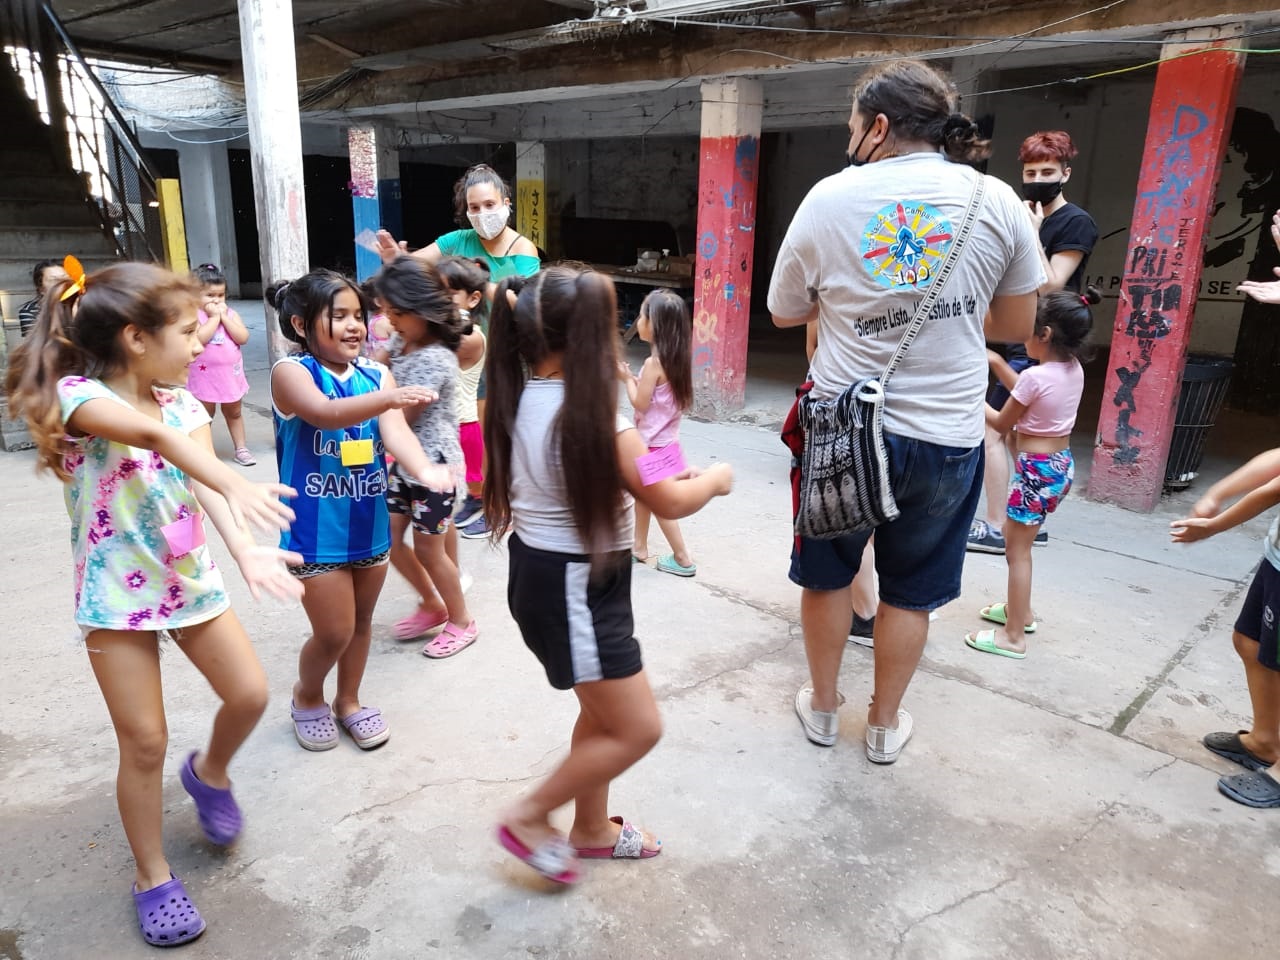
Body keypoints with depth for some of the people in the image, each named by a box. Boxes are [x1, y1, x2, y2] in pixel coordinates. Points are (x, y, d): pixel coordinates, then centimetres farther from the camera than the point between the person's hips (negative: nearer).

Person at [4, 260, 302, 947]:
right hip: (115, 594, -5)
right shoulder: (75, 394, -18)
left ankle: (209, 772, 39)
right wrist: (233, 484, -58)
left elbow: (204, 483, -18)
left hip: (189, 578, 5)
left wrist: (244, 548, -38)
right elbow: (152, 435, -40)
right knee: (145, 743, 3)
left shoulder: (183, 405, -1)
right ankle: (152, 878, 25)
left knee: (250, 694, 6)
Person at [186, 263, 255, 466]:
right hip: (205, 375, -4)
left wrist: (224, 317, -15)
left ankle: (241, 448, 25)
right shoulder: (193, 315, -11)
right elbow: (199, 338, -28)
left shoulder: (230, 313, 1)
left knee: (234, 413, 16)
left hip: (231, 373, 4)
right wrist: (214, 317, -21)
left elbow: (243, 337, -12)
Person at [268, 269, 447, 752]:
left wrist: (424, 471, -38)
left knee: (361, 621, 18)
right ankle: (306, 697, 34)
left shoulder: (376, 374, -1)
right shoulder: (291, 372, -13)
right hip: (317, 528, -4)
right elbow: (325, 413, -34)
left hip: (370, 522, 5)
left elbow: (395, 431, -17)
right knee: (334, 632, 3)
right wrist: (388, 398, -51)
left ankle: (348, 701, 42)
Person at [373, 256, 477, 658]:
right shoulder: (401, 341, 3)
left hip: (433, 465, -9)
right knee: (389, 539, 13)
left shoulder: (435, 359, -24)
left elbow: (399, 416, -22)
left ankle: (461, 622, 24)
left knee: (428, 549, 4)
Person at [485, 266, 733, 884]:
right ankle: (530, 818, 18)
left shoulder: (525, 397, 2)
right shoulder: (589, 416, -25)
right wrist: (715, 478, 3)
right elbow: (668, 502, -17)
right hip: (571, 588, -9)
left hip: (543, 572, 10)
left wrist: (654, 468, 12)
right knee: (637, 729, 4)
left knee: (603, 713, 23)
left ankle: (592, 829, 40)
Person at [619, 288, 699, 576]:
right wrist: (635, 378, 6)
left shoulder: (654, 362, -23)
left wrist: (626, 378, -7)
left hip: (655, 444, -9)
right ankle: (640, 547, 31)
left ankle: (683, 558, 9)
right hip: (665, 440, 9)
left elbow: (640, 403, -19)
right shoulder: (674, 359, 3)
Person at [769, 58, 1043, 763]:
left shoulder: (829, 197, -6)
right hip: (946, 438, 1)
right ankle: (884, 725, 33)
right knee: (909, 591, 18)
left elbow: (784, 313, 5)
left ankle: (822, 707, 36)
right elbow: (1016, 326, 6)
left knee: (827, 574, 20)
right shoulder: (997, 202, -3)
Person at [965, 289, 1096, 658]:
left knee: (1018, 550, 0)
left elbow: (1002, 424, -10)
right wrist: (997, 362, 14)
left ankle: (1013, 637, 7)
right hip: (1060, 464, 9)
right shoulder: (1074, 369, 2)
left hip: (1036, 469, -9)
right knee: (1014, 537, 24)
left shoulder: (1035, 376, -22)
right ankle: (1020, 610, 38)